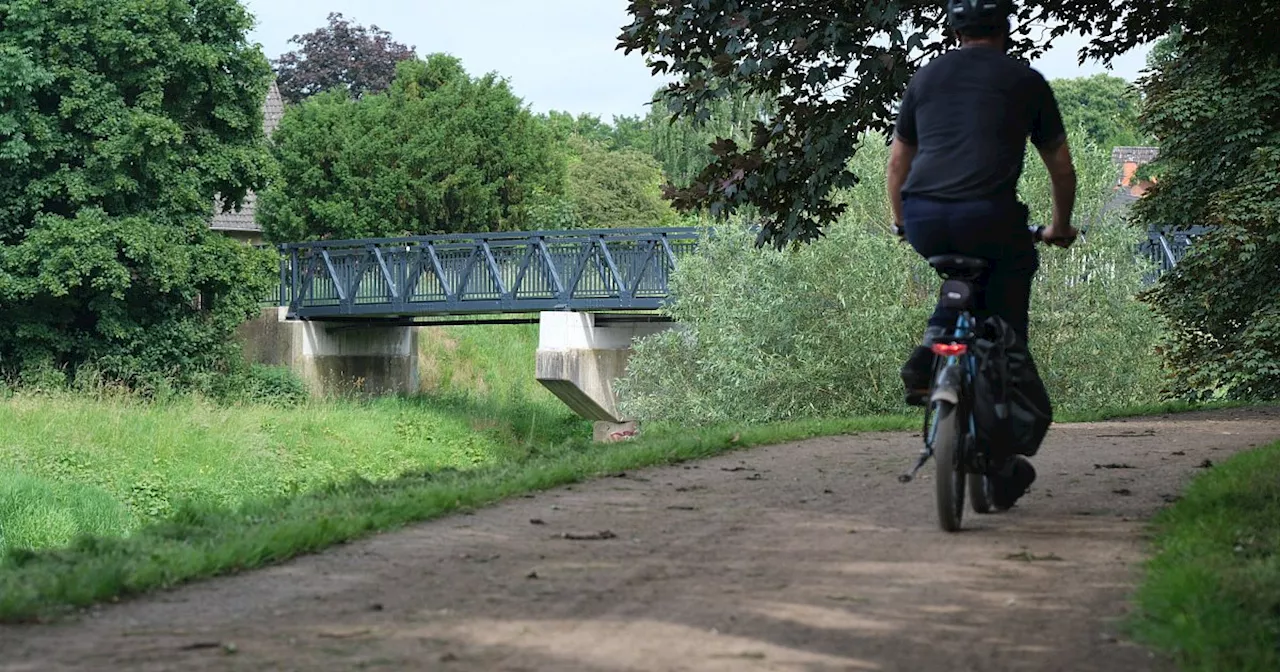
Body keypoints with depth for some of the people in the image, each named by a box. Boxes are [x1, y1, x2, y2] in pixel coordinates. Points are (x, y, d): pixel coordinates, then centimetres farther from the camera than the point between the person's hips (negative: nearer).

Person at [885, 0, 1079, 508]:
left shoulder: (927, 76, 21)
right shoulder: (1025, 80, 14)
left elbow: (897, 162, 27)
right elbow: (1062, 168, 21)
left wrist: (901, 221, 43)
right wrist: (1061, 228, 37)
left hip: (923, 221, 3)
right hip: (989, 216, -3)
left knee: (967, 271, 37)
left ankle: (929, 352, 14)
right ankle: (1002, 463, 14)